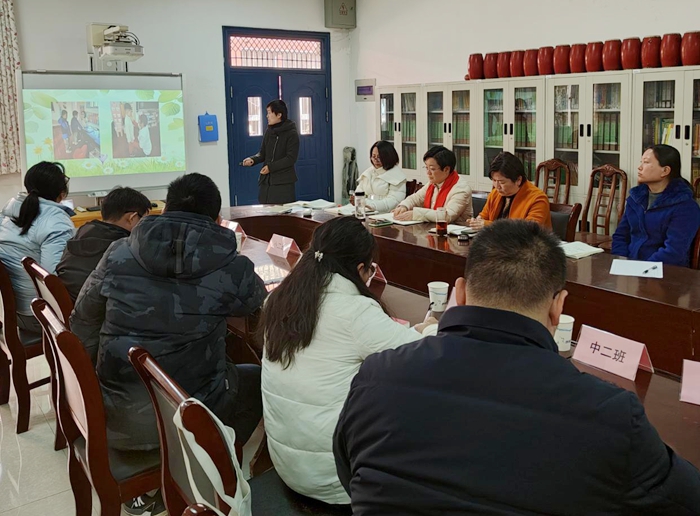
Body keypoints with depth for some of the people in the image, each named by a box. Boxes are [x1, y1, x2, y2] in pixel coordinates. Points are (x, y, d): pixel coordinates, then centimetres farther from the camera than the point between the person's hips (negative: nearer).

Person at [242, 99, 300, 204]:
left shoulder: (291, 133, -6)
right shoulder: (269, 131, 12)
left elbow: (291, 158, -12)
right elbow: (263, 153, 16)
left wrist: (271, 167, -17)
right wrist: (253, 159, -5)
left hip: (284, 183, -5)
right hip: (266, 180, 6)